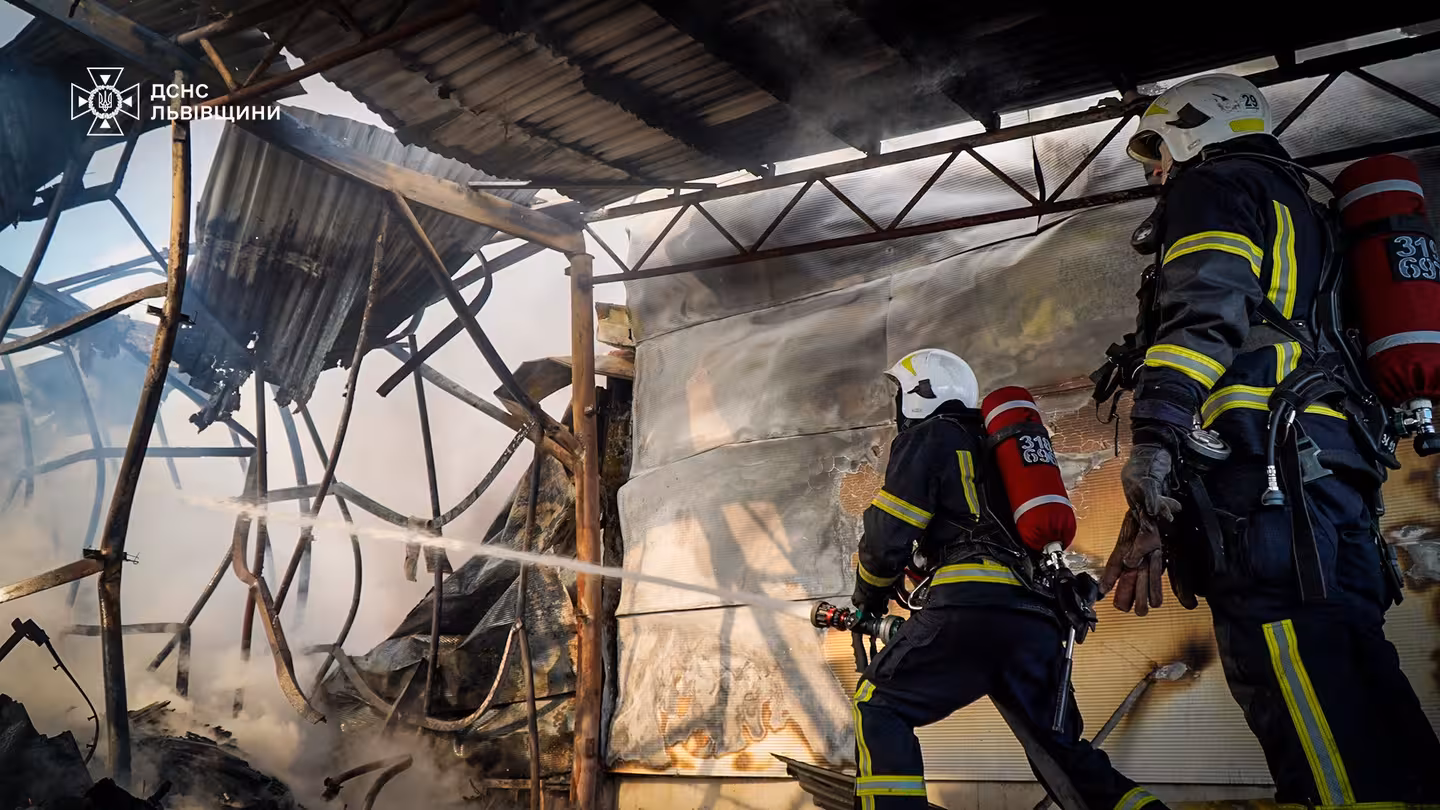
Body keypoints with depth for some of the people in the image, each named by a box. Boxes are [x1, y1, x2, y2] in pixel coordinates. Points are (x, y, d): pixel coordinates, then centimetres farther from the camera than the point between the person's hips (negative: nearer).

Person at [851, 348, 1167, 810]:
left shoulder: (927, 437, 8)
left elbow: (887, 538, 1)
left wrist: (868, 598, 20)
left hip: (975, 604, -8)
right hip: (1040, 618, 8)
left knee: (878, 708, 3)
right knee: (1063, 754, 17)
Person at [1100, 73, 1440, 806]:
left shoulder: (1213, 187, 9)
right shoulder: (1293, 209, 38)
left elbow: (1204, 313, -12)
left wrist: (1153, 441, -25)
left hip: (1263, 470, -10)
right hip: (1327, 464, 10)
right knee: (1357, 712, 6)